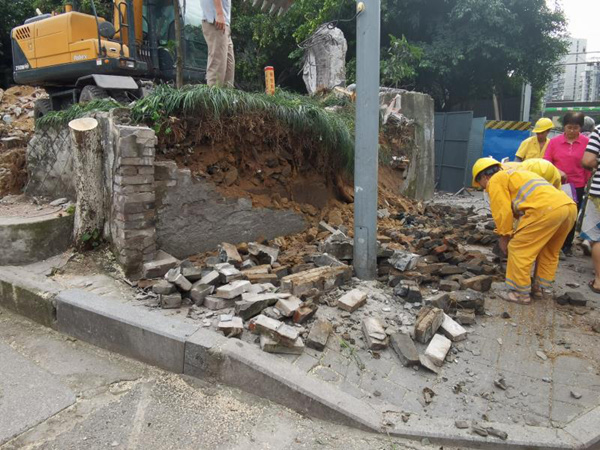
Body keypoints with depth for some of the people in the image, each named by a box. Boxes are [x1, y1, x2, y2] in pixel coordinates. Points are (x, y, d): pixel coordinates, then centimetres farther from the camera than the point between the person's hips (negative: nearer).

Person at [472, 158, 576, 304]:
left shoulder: (495, 181, 11)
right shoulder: (515, 175, 37)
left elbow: (503, 211, 1)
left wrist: (504, 236, 11)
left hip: (547, 208, -9)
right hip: (570, 206, 10)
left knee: (518, 249, 3)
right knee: (549, 252, 25)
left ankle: (520, 293, 10)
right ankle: (542, 288, 33)